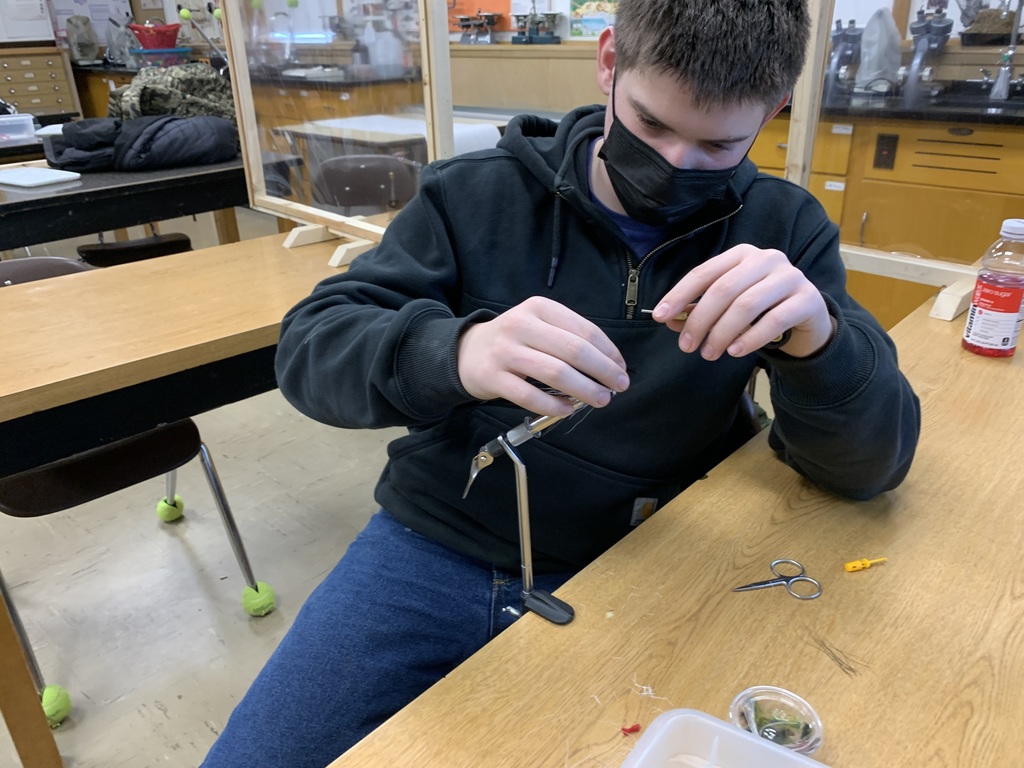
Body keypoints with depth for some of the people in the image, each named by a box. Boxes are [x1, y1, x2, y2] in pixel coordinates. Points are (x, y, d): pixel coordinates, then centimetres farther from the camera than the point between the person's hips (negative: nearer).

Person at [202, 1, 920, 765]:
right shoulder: (479, 193, -5)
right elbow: (309, 343, -11)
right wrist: (453, 352, -33)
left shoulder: (781, 230, -4)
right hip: (436, 549, 1)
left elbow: (871, 466, -8)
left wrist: (817, 339, -30)